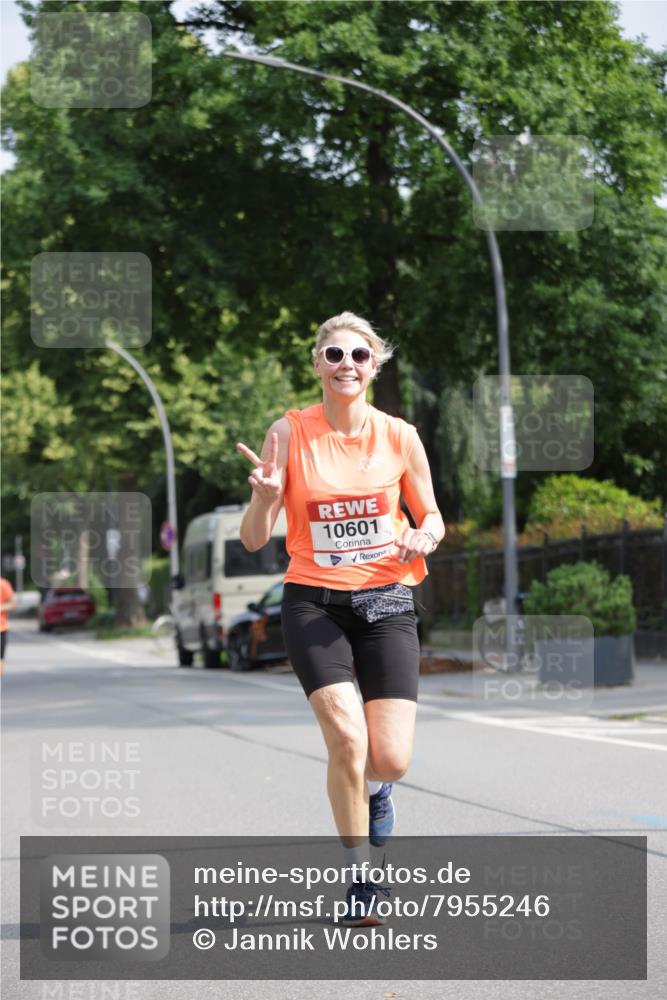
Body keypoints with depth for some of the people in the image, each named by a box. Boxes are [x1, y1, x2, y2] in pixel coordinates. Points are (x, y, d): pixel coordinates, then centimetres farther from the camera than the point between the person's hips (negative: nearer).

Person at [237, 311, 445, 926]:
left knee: (391, 759, -9)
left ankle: (374, 789, 32)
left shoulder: (399, 437, -1)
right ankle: (360, 877, 0)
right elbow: (255, 539, -3)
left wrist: (424, 538, -12)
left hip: (385, 602, 1)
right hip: (313, 603, -1)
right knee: (347, 739, -21)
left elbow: (432, 519, 11)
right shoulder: (290, 433, -4)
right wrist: (265, 496, -25)